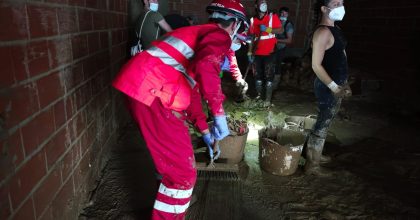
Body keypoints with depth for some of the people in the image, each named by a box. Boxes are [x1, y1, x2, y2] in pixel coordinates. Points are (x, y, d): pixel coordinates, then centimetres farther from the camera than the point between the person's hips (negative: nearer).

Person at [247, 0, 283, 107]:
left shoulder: (273, 16, -1)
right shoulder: (253, 19, 7)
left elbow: (280, 30, -10)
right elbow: (251, 37, 10)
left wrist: (267, 29, -24)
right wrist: (249, 52, 7)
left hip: (269, 52, -3)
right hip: (257, 53, 4)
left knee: (269, 75, -3)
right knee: (258, 75, 10)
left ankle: (268, 99, 1)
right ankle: (258, 94, 25)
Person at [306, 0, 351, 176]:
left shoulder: (335, 29, 13)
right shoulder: (323, 32, -18)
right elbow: (316, 65, -23)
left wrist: (343, 83, 18)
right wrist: (333, 86, -24)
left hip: (336, 84, 10)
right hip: (328, 87, -10)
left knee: (324, 123, 19)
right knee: (322, 125, -1)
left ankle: (315, 155, 36)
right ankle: (312, 165, 12)